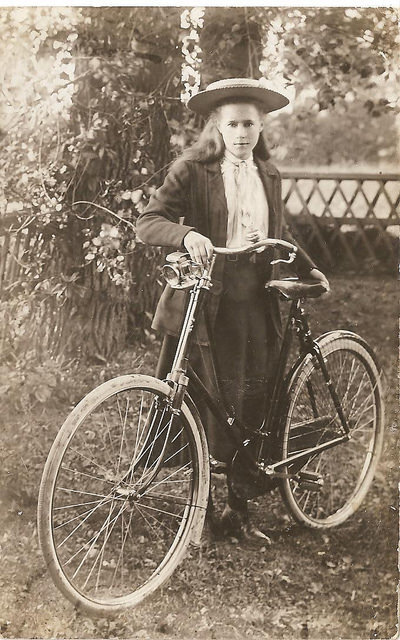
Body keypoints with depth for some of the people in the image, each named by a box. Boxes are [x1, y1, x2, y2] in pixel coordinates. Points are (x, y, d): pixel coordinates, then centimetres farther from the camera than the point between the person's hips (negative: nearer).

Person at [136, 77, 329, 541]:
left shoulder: (267, 174, 14)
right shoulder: (193, 169, -3)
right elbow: (148, 222, -13)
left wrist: (306, 267, 24)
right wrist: (187, 234, -30)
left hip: (256, 300, 5)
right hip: (208, 299, -5)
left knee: (254, 403, 5)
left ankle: (239, 508, 20)